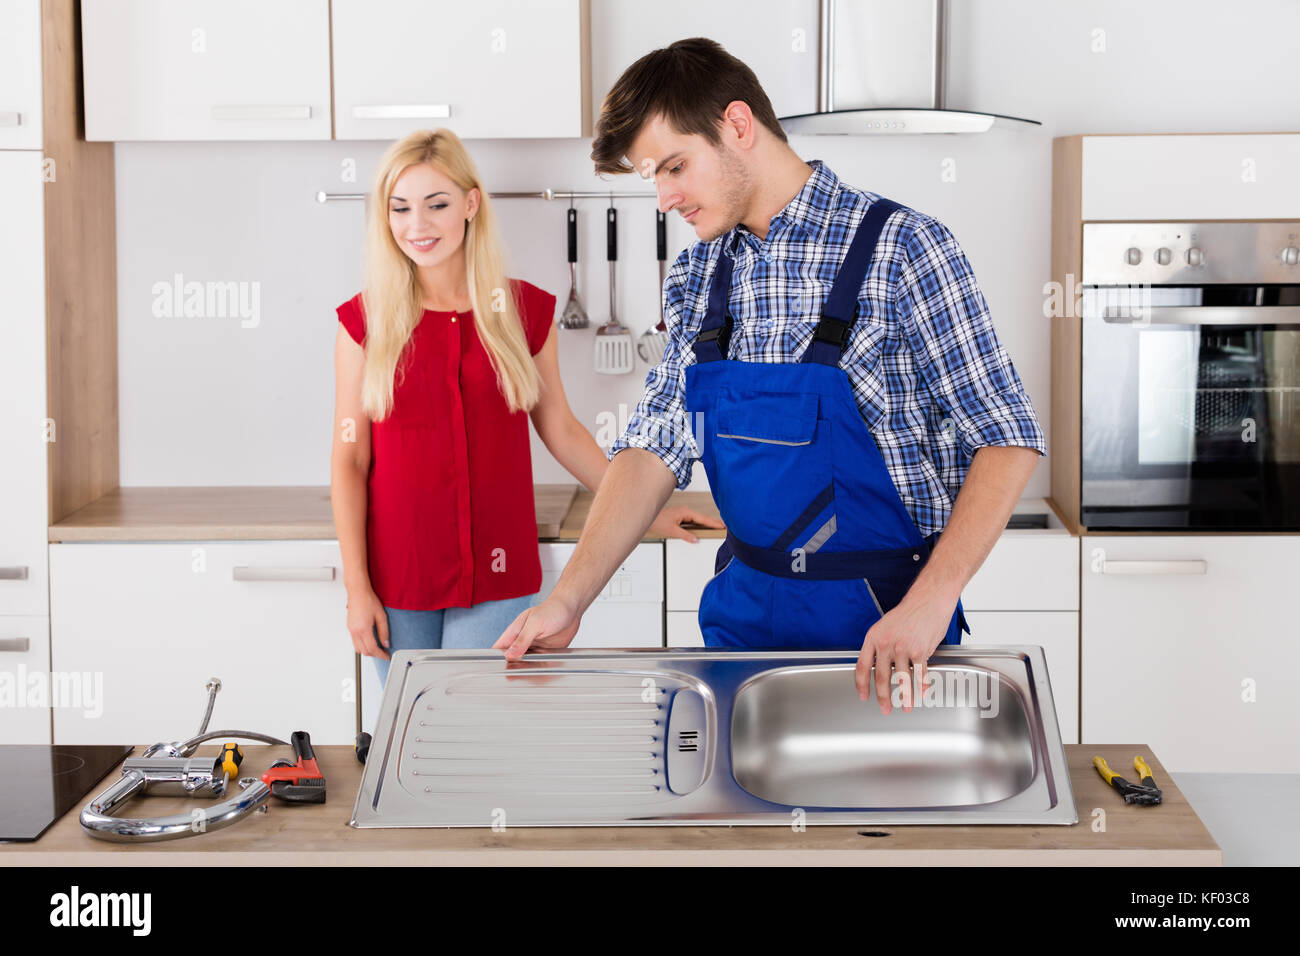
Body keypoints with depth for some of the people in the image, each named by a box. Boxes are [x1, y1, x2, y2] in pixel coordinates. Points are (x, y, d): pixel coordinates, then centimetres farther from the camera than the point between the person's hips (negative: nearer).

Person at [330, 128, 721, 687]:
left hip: (496, 577, 0)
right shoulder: (365, 322, 0)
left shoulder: (524, 312, 3)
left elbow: (561, 430, 13)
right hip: (398, 577, 0)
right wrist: (357, 587, -4)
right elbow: (349, 461, 0)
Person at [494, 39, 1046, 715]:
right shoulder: (697, 278, 5)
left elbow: (1007, 439, -15)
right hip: (744, 608, 5)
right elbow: (655, 447, 5)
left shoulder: (899, 247, -13)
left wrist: (928, 606, -26)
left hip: (884, 615, -5)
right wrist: (568, 600, -8)